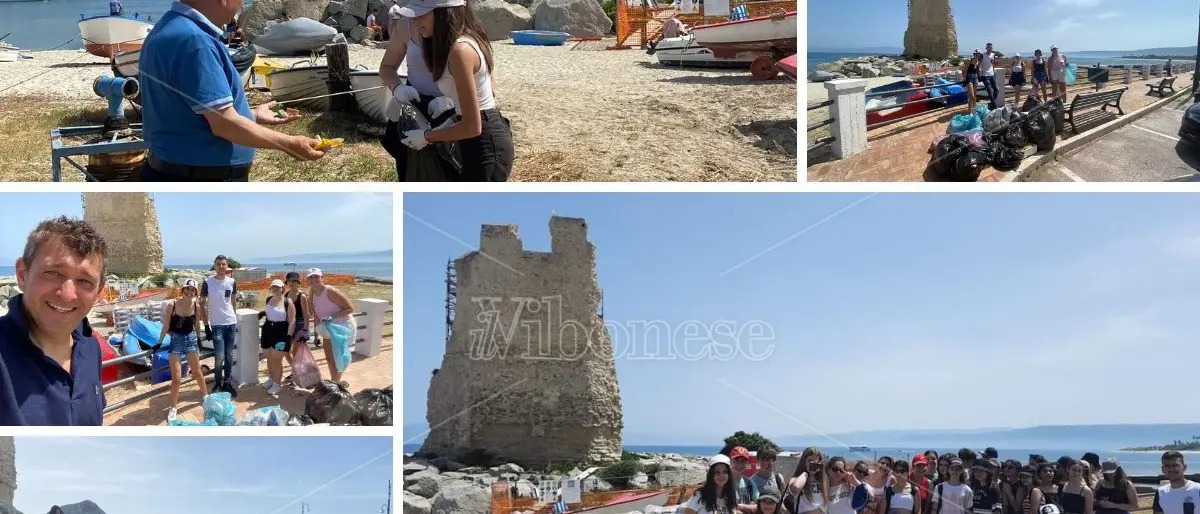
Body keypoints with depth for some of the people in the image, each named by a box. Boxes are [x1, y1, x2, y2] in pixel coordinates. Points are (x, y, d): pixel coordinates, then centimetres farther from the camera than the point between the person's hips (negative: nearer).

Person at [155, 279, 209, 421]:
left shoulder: (197, 306, -7)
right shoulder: (172, 305, -15)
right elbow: (166, 326, -5)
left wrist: (198, 339, 16)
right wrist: (159, 343, -2)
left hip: (191, 339, 2)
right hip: (176, 341, -2)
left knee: (197, 372, 18)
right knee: (176, 378, -2)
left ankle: (205, 395, 41)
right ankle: (173, 407, 14)